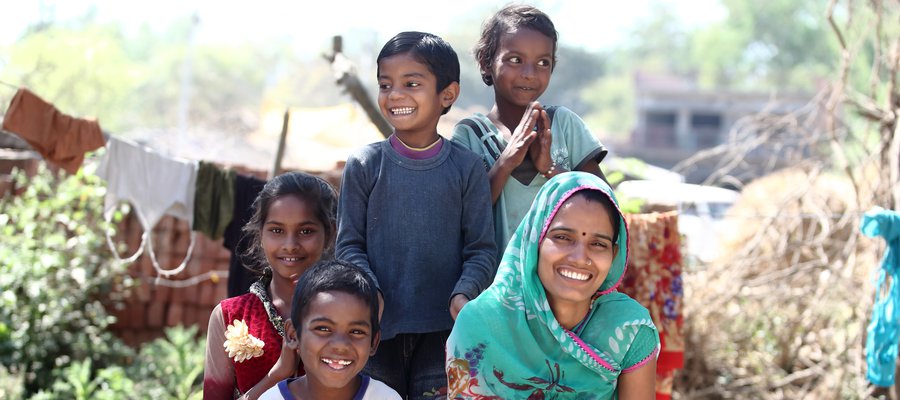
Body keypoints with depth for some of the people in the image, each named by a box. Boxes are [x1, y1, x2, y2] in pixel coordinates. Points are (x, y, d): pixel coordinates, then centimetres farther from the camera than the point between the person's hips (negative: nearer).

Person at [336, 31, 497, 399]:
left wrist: (464, 293, -17)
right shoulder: (363, 165, 1)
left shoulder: (467, 168, 1)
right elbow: (349, 245, 2)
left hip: (443, 330, 0)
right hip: (379, 328, 0)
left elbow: (481, 248, 1)